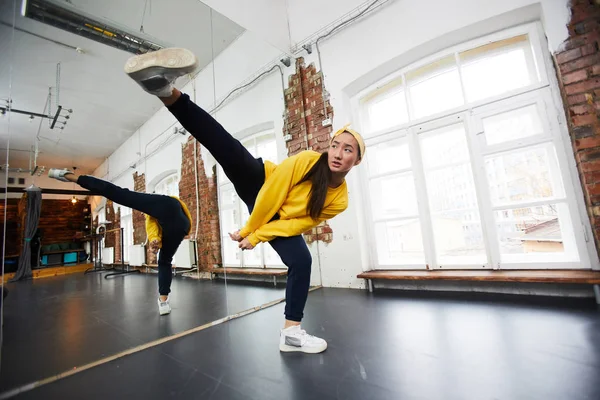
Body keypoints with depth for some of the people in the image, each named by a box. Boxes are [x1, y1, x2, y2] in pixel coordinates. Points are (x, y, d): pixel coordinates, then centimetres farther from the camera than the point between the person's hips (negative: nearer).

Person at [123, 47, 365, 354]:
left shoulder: (339, 199, -16)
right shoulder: (305, 161, -24)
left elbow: (300, 223, -17)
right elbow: (272, 194, -21)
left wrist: (256, 237, -19)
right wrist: (248, 229, -15)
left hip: (281, 222, 3)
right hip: (259, 187, -2)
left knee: (302, 261, -13)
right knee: (231, 150, -29)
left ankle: (291, 332, 1)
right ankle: (168, 92, -38)